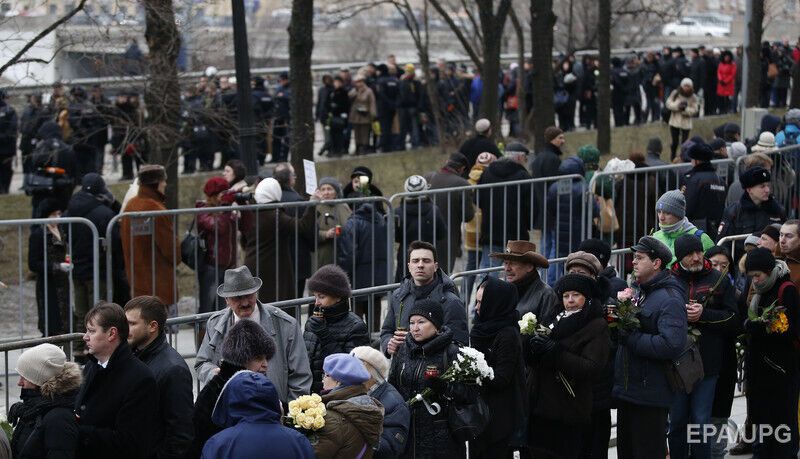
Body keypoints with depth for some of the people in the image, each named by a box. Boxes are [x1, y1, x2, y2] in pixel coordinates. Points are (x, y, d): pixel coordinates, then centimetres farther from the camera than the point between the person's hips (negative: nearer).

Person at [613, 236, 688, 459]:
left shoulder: (670, 299, -14)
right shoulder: (640, 293, 16)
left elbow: (672, 345, -27)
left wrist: (630, 338, -21)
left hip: (650, 395, -9)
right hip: (627, 391, 9)